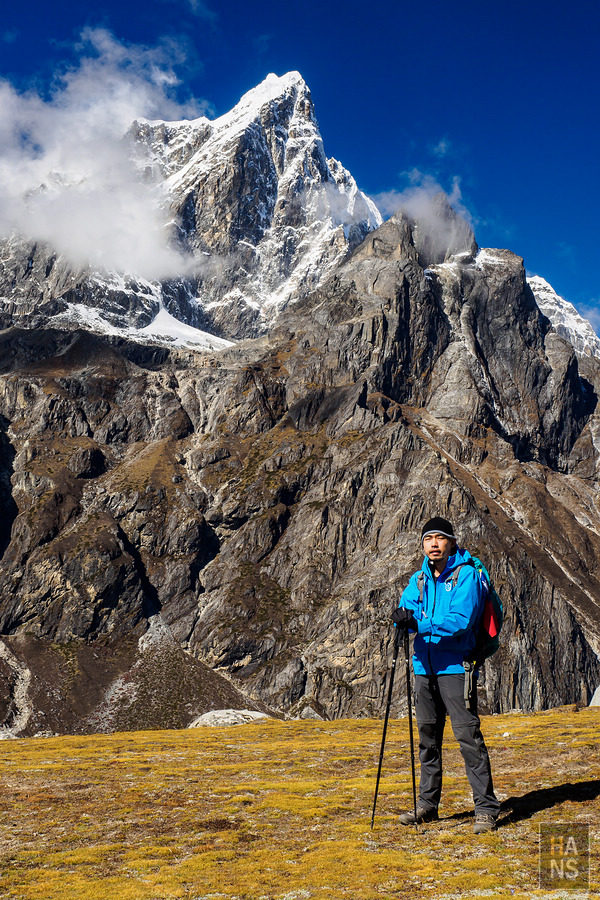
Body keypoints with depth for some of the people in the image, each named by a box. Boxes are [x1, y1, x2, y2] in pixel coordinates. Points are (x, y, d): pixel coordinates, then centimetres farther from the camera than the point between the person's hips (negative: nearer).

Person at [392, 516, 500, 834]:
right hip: (424, 665, 6)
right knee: (427, 736, 12)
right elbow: (405, 613, 4)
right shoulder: (419, 579, 13)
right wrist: (403, 617, -20)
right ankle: (428, 804, 22)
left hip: (455, 666, -6)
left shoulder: (466, 575, -6)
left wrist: (420, 624, -25)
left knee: (468, 735, -7)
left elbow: (461, 620, -18)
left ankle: (486, 808, 1)